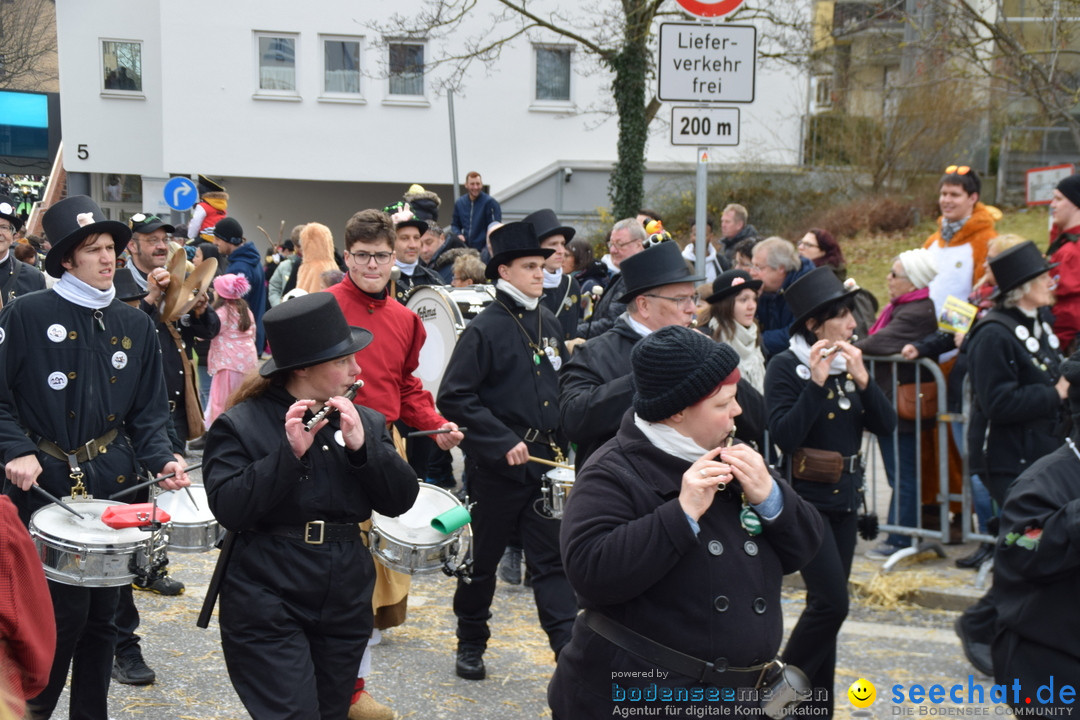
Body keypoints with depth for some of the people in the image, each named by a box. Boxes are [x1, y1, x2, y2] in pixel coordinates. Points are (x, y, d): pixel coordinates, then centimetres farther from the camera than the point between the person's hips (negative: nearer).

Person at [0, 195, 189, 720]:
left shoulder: (136, 326, 9)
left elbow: (147, 414, 10)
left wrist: (161, 459, -6)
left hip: (113, 482, 4)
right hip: (46, 485, -4)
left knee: (102, 613, 10)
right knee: (65, 612, -5)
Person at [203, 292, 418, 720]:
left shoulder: (364, 422, 8)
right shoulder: (241, 424, -6)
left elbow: (401, 501, -1)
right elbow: (228, 508, -16)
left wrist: (360, 446, -15)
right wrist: (289, 452, -24)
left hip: (345, 605, 5)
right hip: (268, 607, -5)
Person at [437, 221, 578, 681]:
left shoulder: (549, 325, 9)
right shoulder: (485, 328, -11)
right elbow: (454, 396, -15)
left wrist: (560, 438, 6)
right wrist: (503, 442, -20)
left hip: (545, 459, 5)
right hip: (496, 463, -5)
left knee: (553, 557, 1)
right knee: (483, 557, 9)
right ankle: (470, 644, 26)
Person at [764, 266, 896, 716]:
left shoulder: (849, 363, 7)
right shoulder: (786, 367, -11)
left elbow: (886, 425, 1)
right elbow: (784, 436, -21)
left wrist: (862, 379, -13)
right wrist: (816, 383, -24)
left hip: (845, 499, 6)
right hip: (805, 499, -6)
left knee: (827, 604, 10)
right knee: (831, 602, -13)